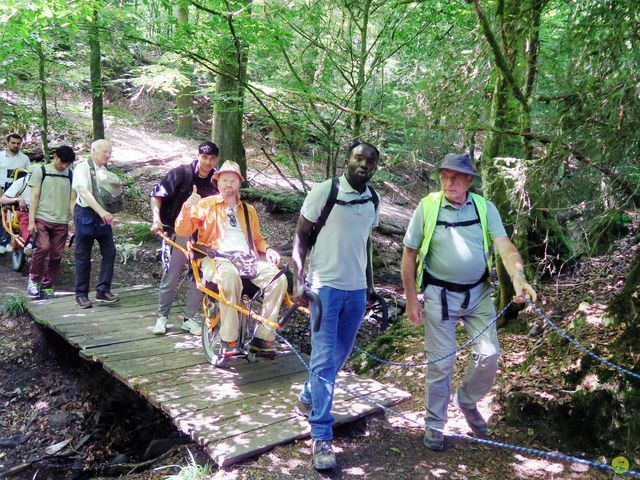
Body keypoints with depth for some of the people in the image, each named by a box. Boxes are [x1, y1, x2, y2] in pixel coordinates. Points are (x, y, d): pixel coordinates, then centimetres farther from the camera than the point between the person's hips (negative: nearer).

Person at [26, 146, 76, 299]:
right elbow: (34, 197, 0)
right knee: (43, 247, -21)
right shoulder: (40, 171, 3)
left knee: (56, 256, 1)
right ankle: (33, 280, -1)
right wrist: (31, 220, -6)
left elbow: (72, 200, 11)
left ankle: (46, 287, 15)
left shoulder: (70, 175, 11)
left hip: (62, 222, 3)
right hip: (42, 219, -3)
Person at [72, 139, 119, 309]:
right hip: (86, 214, -6)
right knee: (83, 256, 2)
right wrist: (101, 211, -34)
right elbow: (84, 192, -23)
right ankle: (81, 294, 11)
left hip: (102, 214, 6)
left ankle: (103, 290, 9)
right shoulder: (82, 168, -10)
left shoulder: (105, 171, 10)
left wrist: (107, 212, 2)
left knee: (109, 251, 0)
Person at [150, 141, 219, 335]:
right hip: (178, 233, -3)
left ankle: (189, 319, 18)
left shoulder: (216, 181, 1)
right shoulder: (181, 173, -8)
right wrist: (156, 219, -20)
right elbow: (157, 194, -8)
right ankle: (162, 316, 17)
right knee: (170, 277, 1)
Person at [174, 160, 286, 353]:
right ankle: (229, 340, -32)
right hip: (217, 258, -4)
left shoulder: (248, 210, 28)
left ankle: (262, 337, -17)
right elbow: (182, 230, 7)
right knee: (229, 275, -41)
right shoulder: (206, 204, 16)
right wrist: (188, 208, -11)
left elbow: (257, 238, 31)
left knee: (278, 278, -24)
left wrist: (267, 249, 9)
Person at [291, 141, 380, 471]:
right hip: (326, 286, -6)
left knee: (341, 355, 16)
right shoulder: (324, 191, -10)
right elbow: (301, 235, -6)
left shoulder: (372, 200, 7)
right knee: (324, 360, -6)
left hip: (357, 289, 6)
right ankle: (321, 438, 2)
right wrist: (298, 279, -15)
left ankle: (307, 399, 39)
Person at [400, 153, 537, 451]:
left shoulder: (485, 208, -4)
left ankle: (466, 400, 32)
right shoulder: (427, 208, -10)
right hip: (439, 295, -2)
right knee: (440, 362, 4)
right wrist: (411, 300, -4)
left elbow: (505, 246, -14)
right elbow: (409, 255, -4)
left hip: (478, 293, 3)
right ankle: (434, 424, 25)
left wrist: (518, 277, -34)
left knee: (489, 355, 1)